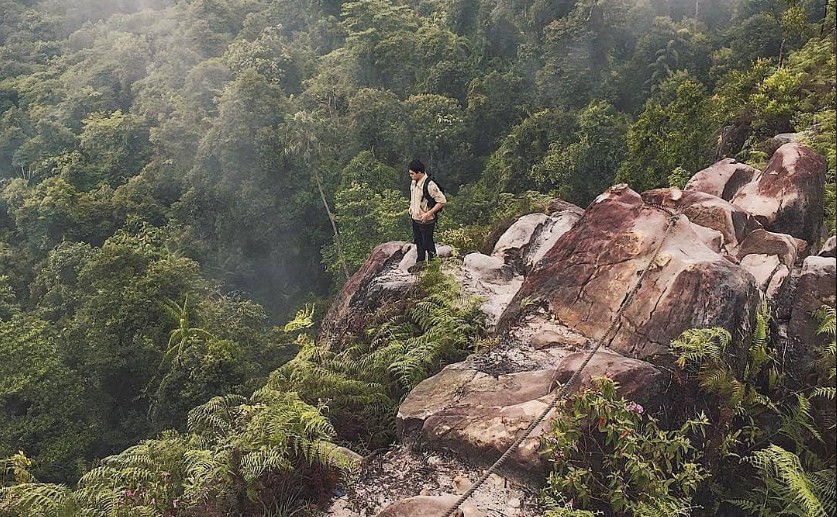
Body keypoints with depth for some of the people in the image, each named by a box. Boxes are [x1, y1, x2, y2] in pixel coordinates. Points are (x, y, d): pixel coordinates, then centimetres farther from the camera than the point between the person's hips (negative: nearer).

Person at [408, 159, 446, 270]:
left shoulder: (429, 185, -26)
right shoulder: (413, 182, -1)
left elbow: (442, 201, -24)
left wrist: (428, 214, -24)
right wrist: (411, 208, 9)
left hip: (426, 220, -8)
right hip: (415, 218, 8)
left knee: (428, 243, 8)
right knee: (418, 241, 23)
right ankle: (420, 261, 42)